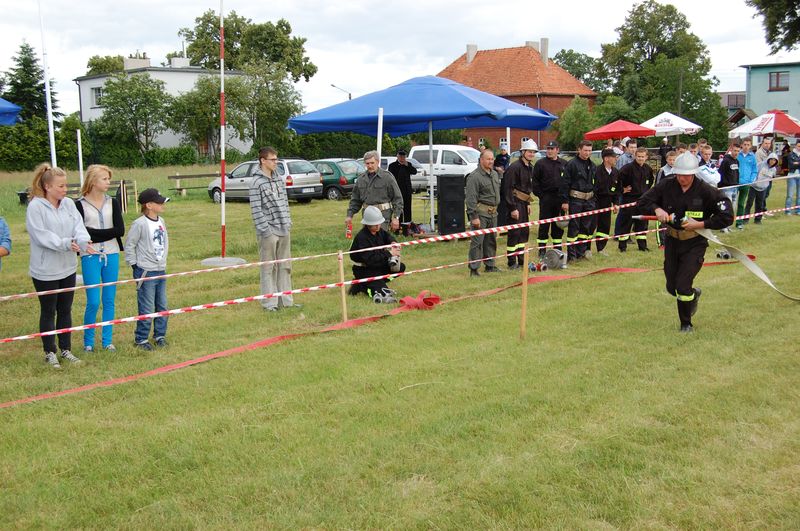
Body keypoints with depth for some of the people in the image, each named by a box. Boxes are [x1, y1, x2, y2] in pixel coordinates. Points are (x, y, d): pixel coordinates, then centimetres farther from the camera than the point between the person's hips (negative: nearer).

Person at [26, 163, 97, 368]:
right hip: (45, 271, -5)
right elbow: (41, 235, -21)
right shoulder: (35, 207, -15)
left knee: (65, 310, 16)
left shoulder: (69, 204, 2)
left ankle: (66, 349, 28)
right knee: (48, 312, 8)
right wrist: (66, 243, -31)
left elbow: (78, 226, -6)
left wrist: (84, 241, -27)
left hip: (68, 268, 6)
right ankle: (50, 352, 21)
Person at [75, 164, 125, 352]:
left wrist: (94, 234, -11)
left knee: (109, 300, 8)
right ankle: (88, 341, 13)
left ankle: (107, 340, 19)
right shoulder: (80, 205, -2)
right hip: (90, 257, -3)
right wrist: (107, 233, -17)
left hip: (111, 255, 3)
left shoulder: (113, 203, 6)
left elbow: (120, 230, -5)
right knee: (93, 302, -5)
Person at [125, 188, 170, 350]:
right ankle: (141, 339, 10)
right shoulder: (139, 224, -15)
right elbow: (129, 245, -10)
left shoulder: (161, 221, 7)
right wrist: (134, 264, -7)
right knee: (147, 309, -3)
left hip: (161, 270, 7)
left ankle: (160, 335, 26)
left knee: (162, 306, 12)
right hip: (146, 272, -7)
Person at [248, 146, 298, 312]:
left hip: (284, 230, 7)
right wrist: (266, 230, -16)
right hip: (268, 232, -7)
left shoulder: (278, 178, 12)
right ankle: (269, 303, 7)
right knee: (268, 268, 0)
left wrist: (288, 222, 11)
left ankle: (286, 300, 20)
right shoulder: (256, 182, -10)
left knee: (285, 266, 11)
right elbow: (256, 209, -13)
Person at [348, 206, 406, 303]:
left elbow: (387, 236, 23)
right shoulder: (362, 238, -26)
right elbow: (370, 259, -32)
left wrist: (392, 243, -2)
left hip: (377, 265, 9)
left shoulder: (379, 231, -1)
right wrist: (389, 254, -26)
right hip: (363, 270, -9)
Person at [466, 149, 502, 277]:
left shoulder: (495, 174, 15)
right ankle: (474, 268, -5)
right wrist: (474, 216, -20)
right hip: (481, 213, -8)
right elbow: (471, 199, -16)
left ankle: (490, 265, 25)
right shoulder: (474, 177, -13)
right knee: (477, 241, -8)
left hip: (493, 213, 9)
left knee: (491, 240, 15)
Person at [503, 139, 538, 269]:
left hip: (523, 202, 9)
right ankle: (512, 262, 0)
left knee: (525, 232, 13)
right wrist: (512, 208, -21)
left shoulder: (530, 167, 13)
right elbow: (508, 188, -19)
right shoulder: (515, 167, -16)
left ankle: (522, 259, 22)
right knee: (514, 232, -6)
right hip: (515, 203, -9)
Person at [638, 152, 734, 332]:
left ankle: (686, 324, 12)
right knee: (672, 287, 12)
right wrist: (657, 209, -22)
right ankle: (694, 294, 48)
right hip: (672, 241, 4)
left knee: (683, 286, -11)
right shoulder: (666, 186, -7)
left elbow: (727, 217, -13)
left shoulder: (706, 191, -16)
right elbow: (642, 202, -2)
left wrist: (700, 224, -21)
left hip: (695, 243, -4)